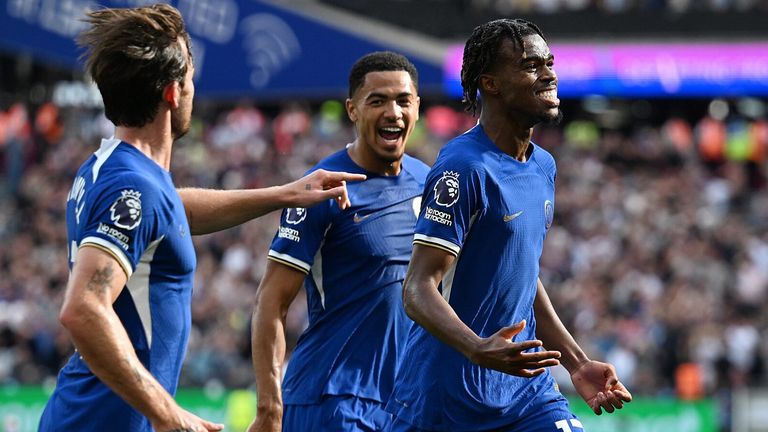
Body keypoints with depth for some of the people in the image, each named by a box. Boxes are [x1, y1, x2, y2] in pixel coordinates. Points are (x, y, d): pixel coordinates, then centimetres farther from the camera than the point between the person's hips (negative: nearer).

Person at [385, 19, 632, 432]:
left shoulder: (543, 166, 11)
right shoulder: (464, 168, -16)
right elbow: (418, 289, -22)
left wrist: (577, 363, 18)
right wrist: (478, 350, -38)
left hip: (526, 389, 7)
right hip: (445, 395, -7)